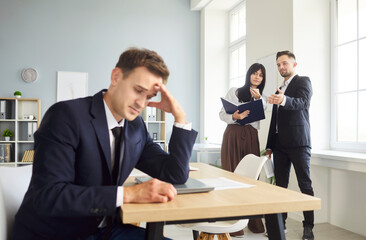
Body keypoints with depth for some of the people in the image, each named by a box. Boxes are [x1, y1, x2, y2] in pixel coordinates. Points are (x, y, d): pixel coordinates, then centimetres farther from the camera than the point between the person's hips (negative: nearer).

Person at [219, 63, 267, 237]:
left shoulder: (261, 98, 22)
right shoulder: (234, 92, 12)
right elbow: (222, 114, 6)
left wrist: (258, 98, -11)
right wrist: (235, 116, -13)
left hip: (251, 138, 3)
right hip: (233, 135, -3)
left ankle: (254, 222, 5)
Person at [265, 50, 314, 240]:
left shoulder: (303, 82, 2)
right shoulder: (280, 89, 22)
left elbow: (302, 102, -19)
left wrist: (284, 100, -40)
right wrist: (269, 146, 18)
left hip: (298, 142, -6)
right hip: (280, 144, 7)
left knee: (305, 185, -3)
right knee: (280, 185, 6)